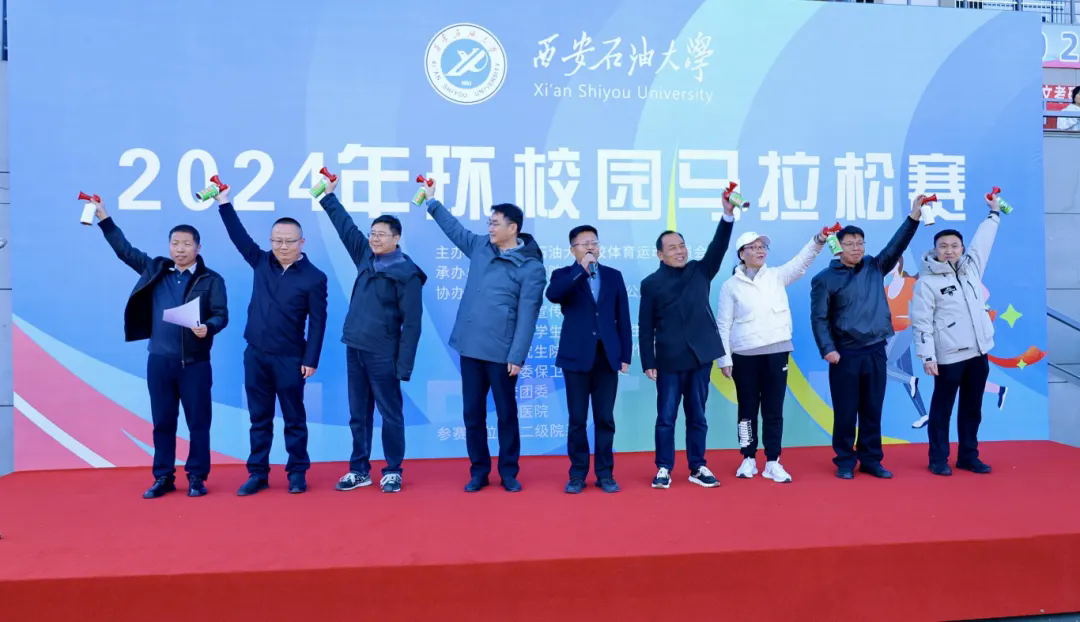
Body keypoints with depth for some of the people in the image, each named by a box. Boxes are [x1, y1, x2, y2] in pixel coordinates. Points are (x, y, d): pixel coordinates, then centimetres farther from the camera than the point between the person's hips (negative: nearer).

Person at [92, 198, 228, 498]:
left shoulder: (211, 280, -1)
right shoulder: (155, 269, 11)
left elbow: (221, 315, -6)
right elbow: (125, 250, 19)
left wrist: (208, 328, -26)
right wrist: (104, 219, 18)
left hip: (195, 362, -3)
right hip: (159, 360, 4)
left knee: (198, 422, 2)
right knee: (162, 422, 10)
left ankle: (197, 478, 12)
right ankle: (163, 478, 19)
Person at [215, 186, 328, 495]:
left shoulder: (314, 278, -7)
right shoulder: (261, 262, 7)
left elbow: (317, 322, -8)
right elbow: (239, 236, 11)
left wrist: (310, 360, -12)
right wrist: (224, 204, 5)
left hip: (290, 359, -4)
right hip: (255, 354, 4)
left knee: (294, 418, 6)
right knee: (259, 418, 11)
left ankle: (297, 473, 16)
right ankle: (257, 473, 19)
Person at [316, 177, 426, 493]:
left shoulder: (407, 274, -10)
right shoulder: (366, 257, 8)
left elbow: (411, 323, -12)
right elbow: (347, 227, 24)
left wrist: (404, 366, -16)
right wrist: (328, 196, 29)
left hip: (383, 355, -6)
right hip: (354, 349, 7)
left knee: (391, 415, 4)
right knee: (358, 415, 13)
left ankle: (392, 472, 16)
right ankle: (359, 470, 23)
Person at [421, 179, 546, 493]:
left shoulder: (531, 267, -8)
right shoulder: (480, 246, 9)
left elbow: (527, 315, -12)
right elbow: (455, 229, 28)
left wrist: (517, 357, -15)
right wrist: (431, 201, 29)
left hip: (501, 352, -5)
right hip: (470, 347, 5)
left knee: (506, 414, 7)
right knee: (472, 413, 10)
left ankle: (509, 473, 21)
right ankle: (479, 471, 23)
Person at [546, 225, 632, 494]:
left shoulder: (613, 276, 10)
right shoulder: (564, 275, 4)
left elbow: (623, 318, 8)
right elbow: (552, 295, -20)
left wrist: (626, 355, 3)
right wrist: (581, 269, -19)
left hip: (607, 356, 2)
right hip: (576, 357, -1)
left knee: (605, 419, 6)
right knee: (577, 420, 4)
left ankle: (605, 473, 16)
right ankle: (577, 474, 15)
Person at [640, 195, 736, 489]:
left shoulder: (700, 271, 8)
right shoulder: (651, 283, 0)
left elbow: (718, 247, -8)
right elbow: (646, 326, -1)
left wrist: (728, 214, -21)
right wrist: (648, 362, -6)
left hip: (700, 356, 3)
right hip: (669, 360, -2)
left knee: (697, 416, 11)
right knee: (666, 417, 3)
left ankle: (698, 468, 21)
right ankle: (664, 469, 14)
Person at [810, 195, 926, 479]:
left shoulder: (875, 267, 10)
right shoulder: (825, 279, -3)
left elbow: (897, 245, 1)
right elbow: (819, 318, -6)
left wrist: (914, 217, -9)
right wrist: (828, 349, -15)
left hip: (875, 351, 4)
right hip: (845, 355, -4)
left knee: (872, 411, 11)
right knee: (845, 412, 3)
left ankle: (871, 460, 22)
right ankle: (845, 461, 16)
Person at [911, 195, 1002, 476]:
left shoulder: (971, 267, 9)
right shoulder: (927, 281, -9)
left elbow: (982, 241, 26)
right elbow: (921, 322, -12)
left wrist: (994, 214, 35)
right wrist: (927, 356, -16)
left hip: (978, 352, 6)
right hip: (949, 356, -6)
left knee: (972, 409, 13)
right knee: (942, 409, 3)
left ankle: (968, 456, 25)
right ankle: (938, 460, 13)